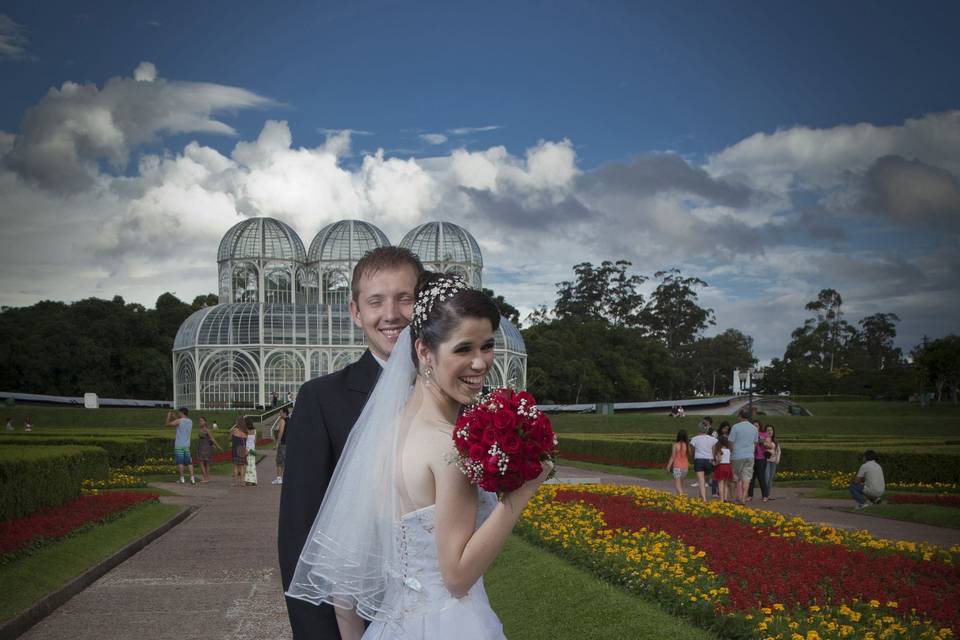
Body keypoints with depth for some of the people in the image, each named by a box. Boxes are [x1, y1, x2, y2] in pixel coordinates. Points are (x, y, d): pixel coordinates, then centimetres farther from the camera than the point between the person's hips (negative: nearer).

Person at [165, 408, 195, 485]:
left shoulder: (179, 421, -9)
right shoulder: (190, 422, 8)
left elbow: (168, 424, 1)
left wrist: (169, 416, 16)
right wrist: (174, 417, 30)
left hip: (179, 446, -5)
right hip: (187, 445, 5)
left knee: (180, 462, -1)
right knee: (189, 462, 6)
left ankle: (182, 479, -2)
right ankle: (192, 479, 0)